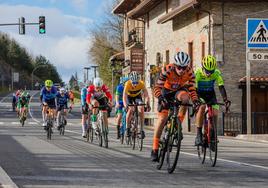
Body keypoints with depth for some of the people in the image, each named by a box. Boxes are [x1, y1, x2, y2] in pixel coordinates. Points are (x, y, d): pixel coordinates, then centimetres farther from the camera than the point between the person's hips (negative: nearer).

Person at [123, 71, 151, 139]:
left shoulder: (141, 83, -32)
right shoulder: (127, 84, -36)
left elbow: (146, 95, -35)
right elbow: (124, 96, -43)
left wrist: (148, 104, -53)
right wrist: (125, 105, -60)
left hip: (137, 96, 1)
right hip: (129, 96, -1)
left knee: (141, 109, -22)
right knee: (130, 109, -26)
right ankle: (128, 128, -8)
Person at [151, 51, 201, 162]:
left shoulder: (189, 72, -25)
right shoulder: (167, 70, -32)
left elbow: (192, 89, -23)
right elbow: (157, 88, -34)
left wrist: (195, 100, -42)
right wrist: (161, 99, -53)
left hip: (179, 90, 2)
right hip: (167, 91, -1)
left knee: (185, 97, -36)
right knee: (162, 118, -12)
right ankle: (155, 149, -5)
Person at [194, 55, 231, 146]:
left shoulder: (217, 73, -21)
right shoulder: (198, 73, -28)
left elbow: (221, 87, -26)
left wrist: (225, 100, -40)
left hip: (210, 94, 3)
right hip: (200, 94, -3)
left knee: (215, 112, -16)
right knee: (201, 108, -31)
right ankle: (198, 135, -29)